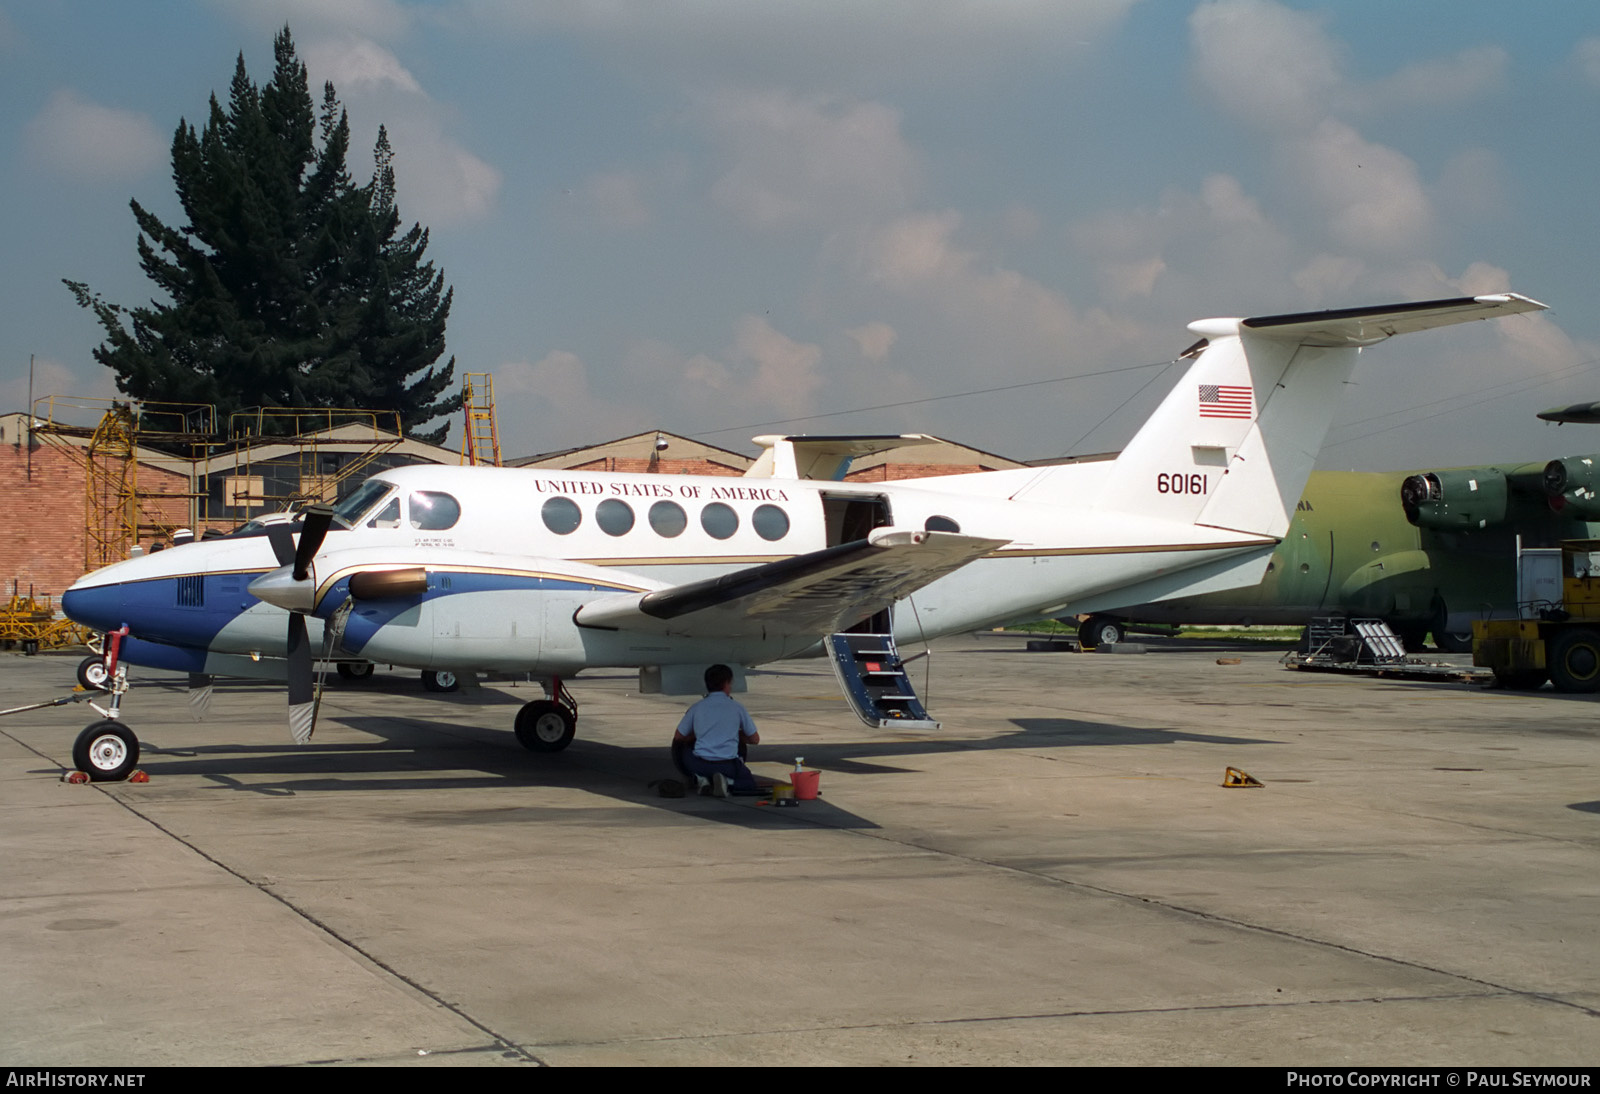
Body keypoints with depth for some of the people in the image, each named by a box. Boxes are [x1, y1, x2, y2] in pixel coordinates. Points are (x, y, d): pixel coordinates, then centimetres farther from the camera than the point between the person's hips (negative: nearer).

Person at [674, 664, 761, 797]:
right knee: (752, 785, 23)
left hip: (700, 764, 2)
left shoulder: (696, 708, 6)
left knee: (686, 749, 34)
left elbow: (678, 737, 16)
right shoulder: (736, 707, 2)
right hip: (728, 764, -2)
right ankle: (727, 781, -10)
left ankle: (701, 778, 4)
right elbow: (755, 739, 11)